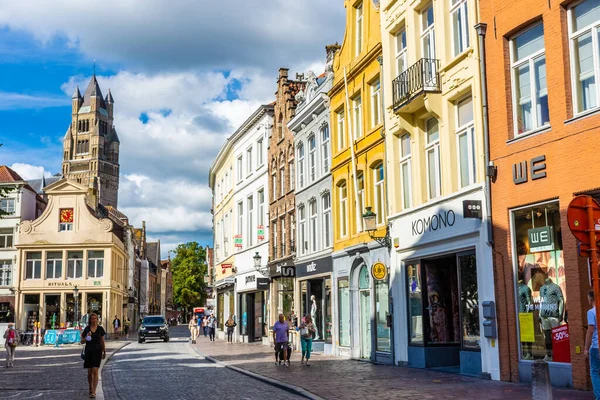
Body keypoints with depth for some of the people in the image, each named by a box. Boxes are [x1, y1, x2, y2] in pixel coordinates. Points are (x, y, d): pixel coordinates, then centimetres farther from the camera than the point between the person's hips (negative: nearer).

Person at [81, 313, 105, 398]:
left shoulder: (100, 329, 2)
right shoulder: (87, 329, 2)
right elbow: (82, 341, 3)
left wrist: (104, 352, 11)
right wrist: (86, 337, -17)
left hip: (97, 351, -1)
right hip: (88, 351, 1)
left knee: (95, 371, -11)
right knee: (89, 372, 9)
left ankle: (93, 392, -12)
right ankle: (90, 388, 30)